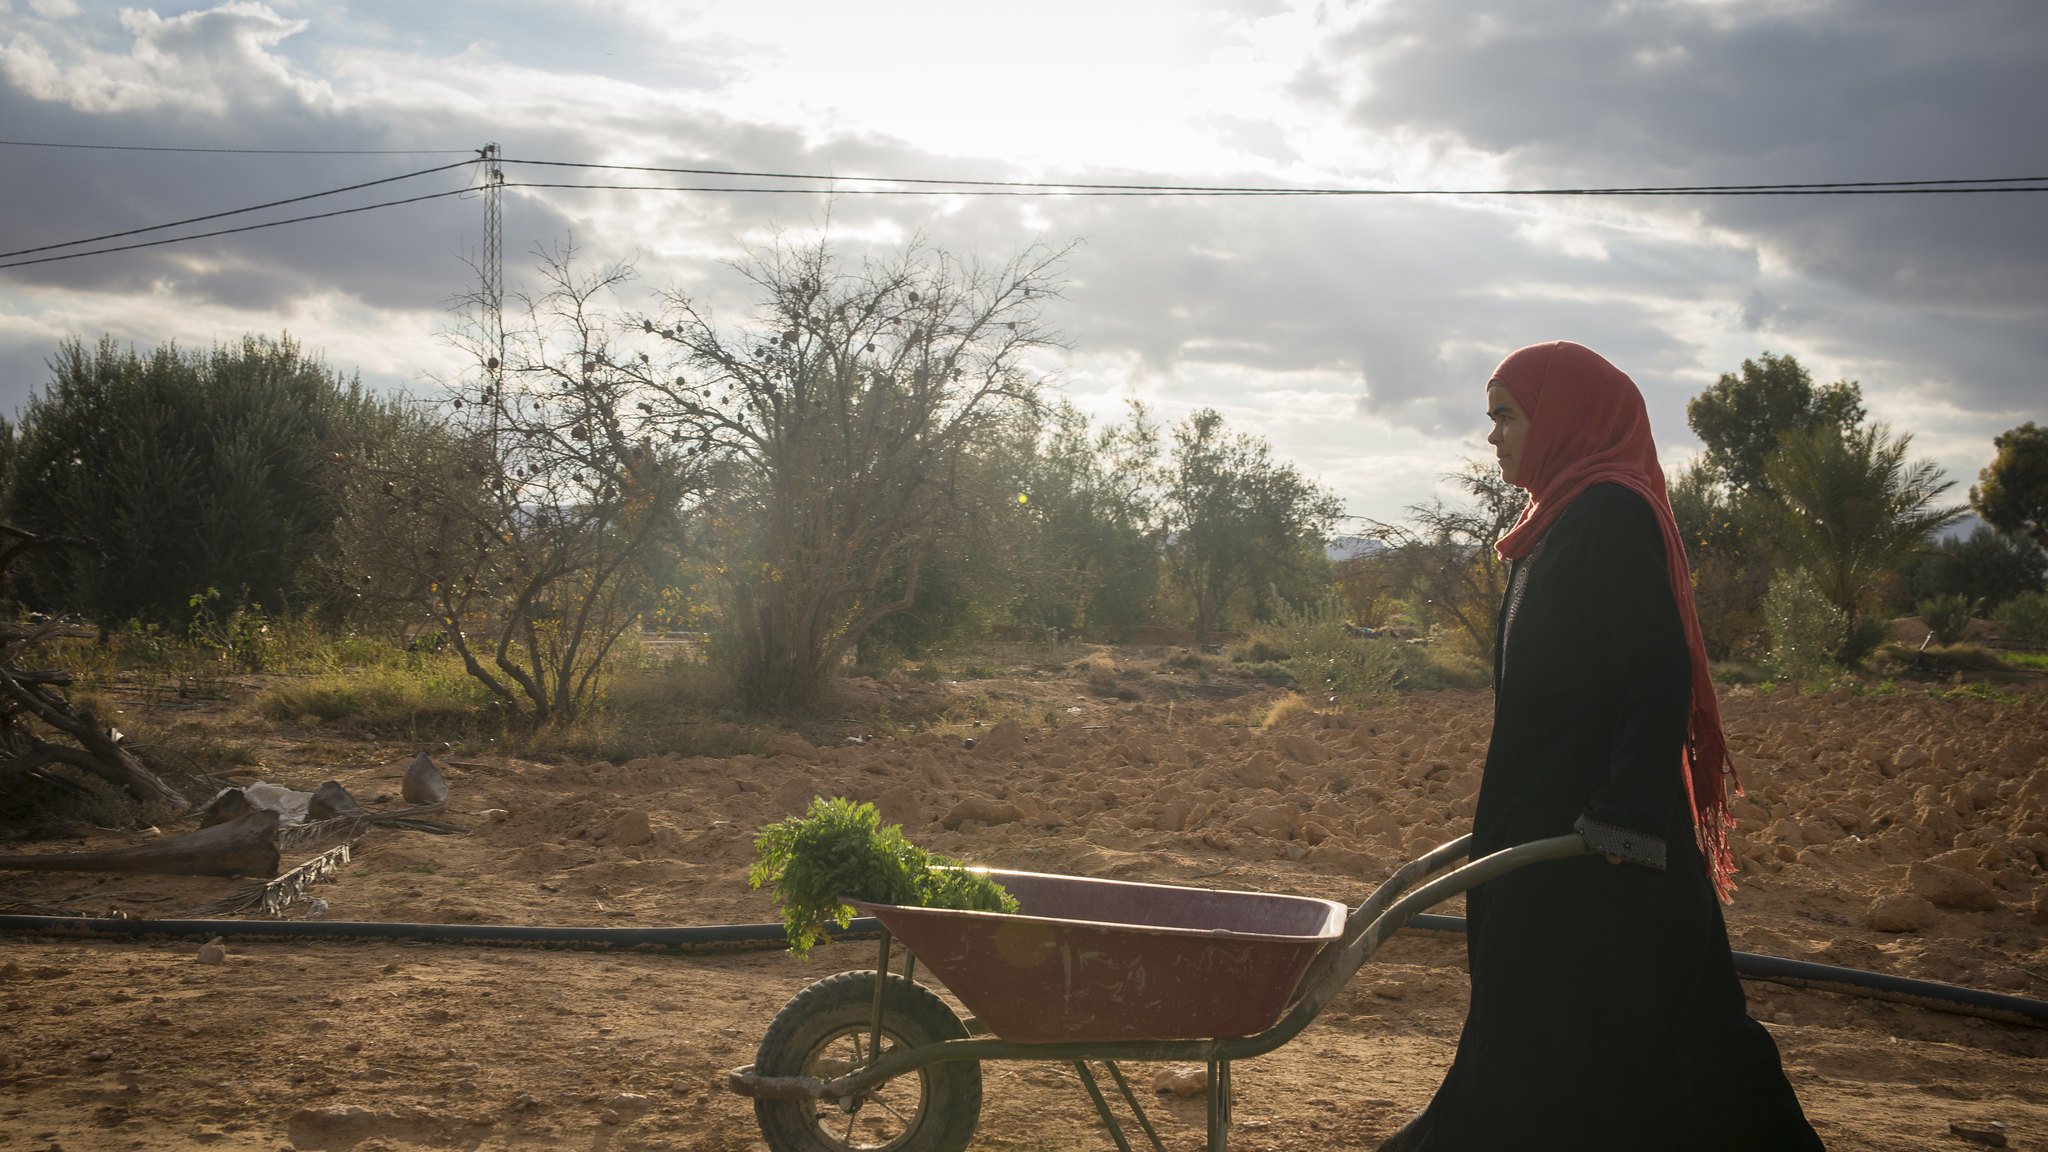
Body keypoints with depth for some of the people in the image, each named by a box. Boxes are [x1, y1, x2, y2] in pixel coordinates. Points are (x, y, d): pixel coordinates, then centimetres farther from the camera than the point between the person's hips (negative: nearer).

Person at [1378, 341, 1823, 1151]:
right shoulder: (1567, 519, 17)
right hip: (1553, 827, 10)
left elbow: (1659, 674, -22)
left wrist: (1626, 813, -28)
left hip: (1595, 846, -10)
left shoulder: (1610, 514, -14)